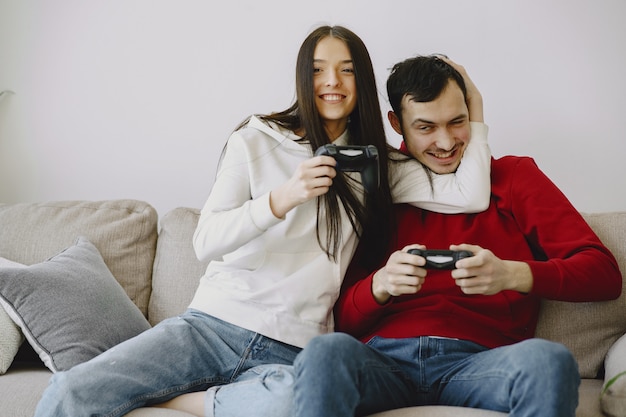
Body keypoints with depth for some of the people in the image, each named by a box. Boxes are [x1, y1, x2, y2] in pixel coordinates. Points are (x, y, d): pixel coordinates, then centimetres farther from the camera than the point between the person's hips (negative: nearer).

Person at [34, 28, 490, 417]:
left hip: (291, 350, 2)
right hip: (213, 323, -1)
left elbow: (470, 196, 0)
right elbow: (206, 241, -3)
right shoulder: (256, 142, 6)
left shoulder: (377, 167, 11)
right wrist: (281, 200, -18)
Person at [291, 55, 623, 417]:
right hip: (384, 357, 0)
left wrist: (512, 274, -13)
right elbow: (343, 318, 11)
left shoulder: (513, 175, 15)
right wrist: (380, 284, -11)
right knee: (325, 353, -34)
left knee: (549, 359, -34)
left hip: (478, 361, 0)